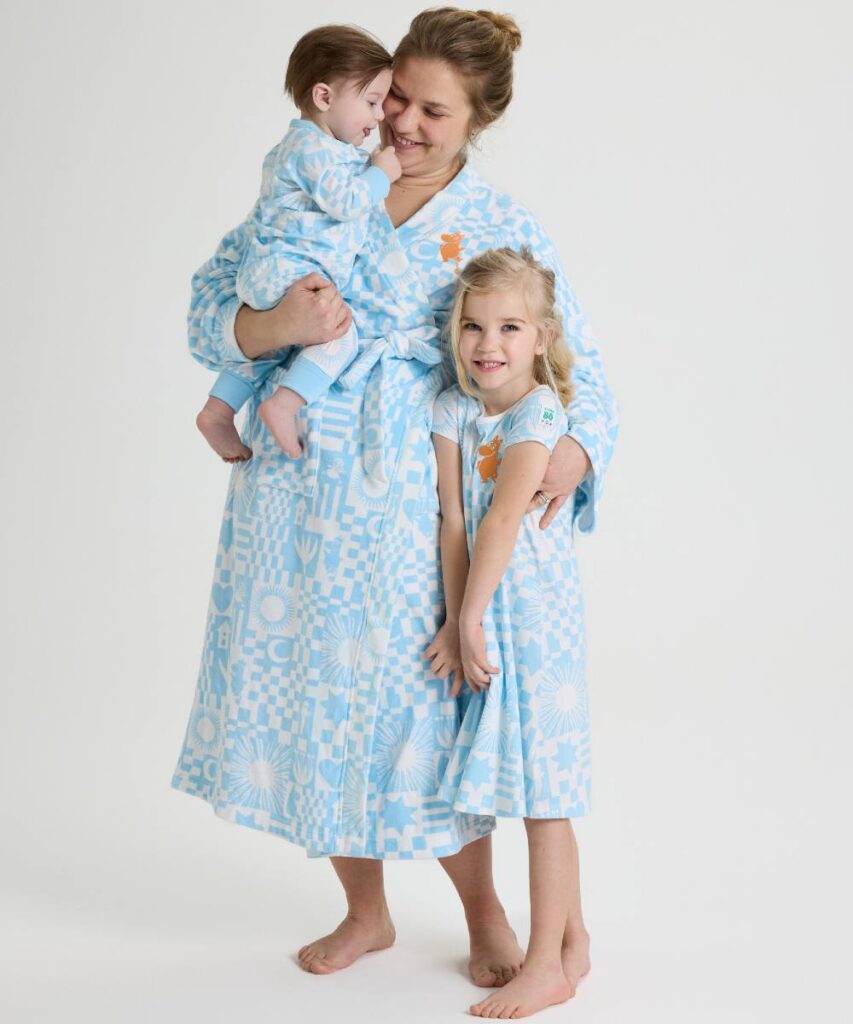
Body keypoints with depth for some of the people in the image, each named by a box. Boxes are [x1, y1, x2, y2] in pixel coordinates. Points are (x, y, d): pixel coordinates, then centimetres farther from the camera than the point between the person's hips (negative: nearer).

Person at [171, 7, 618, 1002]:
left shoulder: (503, 229, 1)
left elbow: (579, 364, 3)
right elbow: (209, 311, -1)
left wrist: (577, 445, -17)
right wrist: (280, 324, -23)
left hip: (409, 505, -2)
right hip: (296, 497, 3)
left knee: (421, 695, 2)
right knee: (315, 687, 10)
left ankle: (484, 912, 26)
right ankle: (365, 911, 31)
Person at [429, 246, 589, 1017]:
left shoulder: (539, 412, -14)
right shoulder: (453, 409, 4)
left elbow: (502, 520, -20)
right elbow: (454, 520, -2)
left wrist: (471, 618, -20)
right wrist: (455, 623, -8)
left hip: (534, 613, -7)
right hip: (478, 615, 7)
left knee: (543, 791, -2)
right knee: (541, 790, 15)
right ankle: (571, 938, 28)